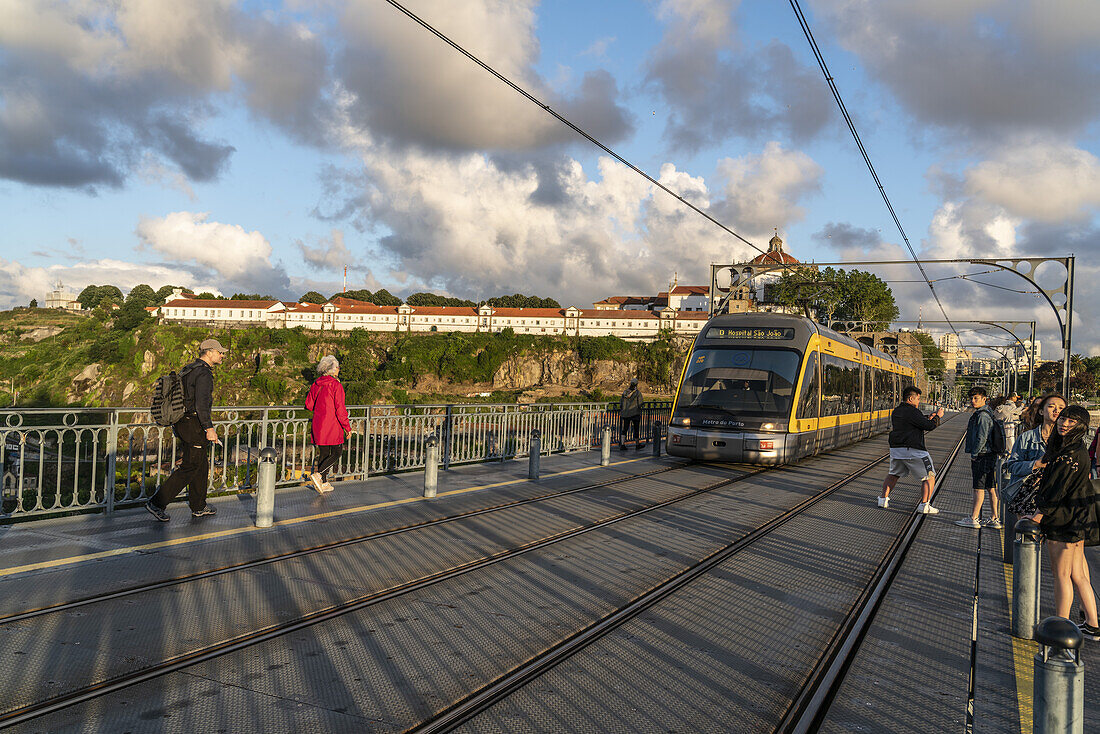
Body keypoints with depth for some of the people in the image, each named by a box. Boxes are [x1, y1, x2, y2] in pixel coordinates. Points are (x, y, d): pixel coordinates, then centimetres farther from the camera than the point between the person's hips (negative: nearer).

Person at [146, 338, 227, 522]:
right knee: (190, 467, -4)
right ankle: (157, 503, -3)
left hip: (182, 423, 10)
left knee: (202, 464, 15)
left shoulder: (188, 370, 15)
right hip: (194, 425, -10)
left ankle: (199, 507, 22)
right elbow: (201, 403, -24)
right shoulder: (203, 373, -15)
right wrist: (209, 428, -26)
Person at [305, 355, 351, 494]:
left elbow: (309, 405, 10)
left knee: (323, 453, 13)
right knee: (337, 452, 5)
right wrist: (347, 427, -8)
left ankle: (323, 484, 14)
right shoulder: (336, 385, -13)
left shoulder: (315, 385, 6)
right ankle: (318, 475, -13)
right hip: (332, 425, -6)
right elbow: (340, 408, -15)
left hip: (318, 424, 6)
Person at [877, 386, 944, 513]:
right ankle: (924, 505, -1)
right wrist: (938, 416, 4)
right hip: (913, 450, -7)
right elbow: (929, 426, -13)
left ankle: (883, 499, 17)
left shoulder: (895, 412, 13)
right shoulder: (912, 411, -12)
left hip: (895, 449, 7)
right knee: (929, 476, 5)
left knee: (893, 475, 24)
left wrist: (928, 418, 20)